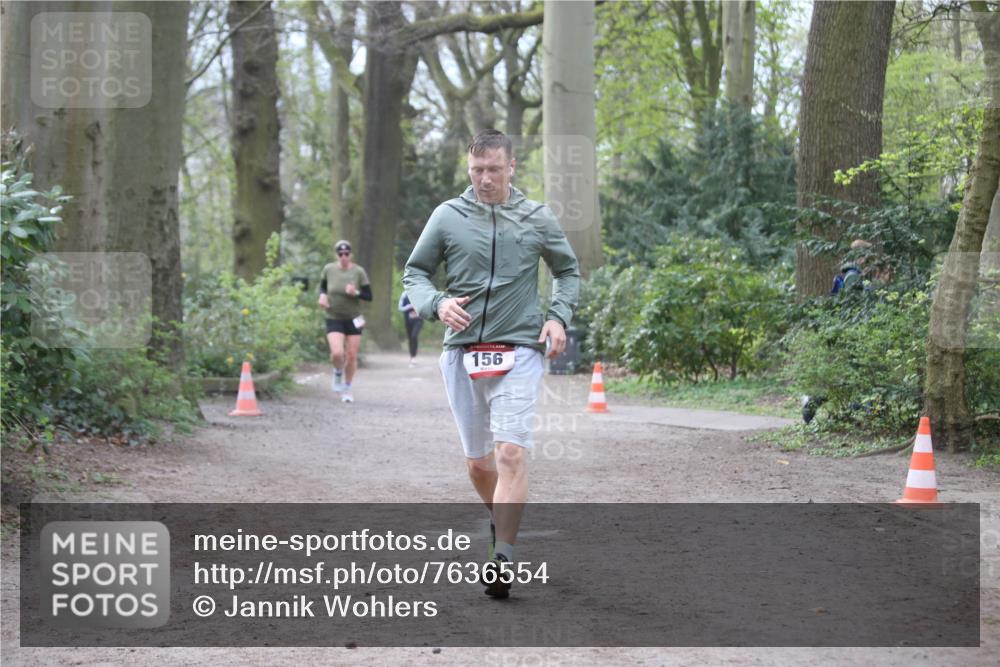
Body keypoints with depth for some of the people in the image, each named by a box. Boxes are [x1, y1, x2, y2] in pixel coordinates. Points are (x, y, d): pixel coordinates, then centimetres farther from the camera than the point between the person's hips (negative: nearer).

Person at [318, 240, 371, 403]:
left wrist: (356, 293, -23)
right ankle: (337, 373, 16)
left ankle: (347, 389, 24)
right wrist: (322, 295, -5)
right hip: (334, 318, 0)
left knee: (352, 356, 4)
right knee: (337, 353, -19)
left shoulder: (359, 272, -7)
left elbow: (369, 296, -4)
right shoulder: (329, 269, -4)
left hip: (353, 319, 1)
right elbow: (322, 285, 16)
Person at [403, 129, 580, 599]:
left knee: (511, 454, -16)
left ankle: (503, 559, -17)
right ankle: (501, 520, 38)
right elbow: (414, 271, 12)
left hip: (519, 352, -2)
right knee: (477, 462, 9)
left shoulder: (537, 219, 5)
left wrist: (559, 317, 3)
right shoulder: (448, 216, 4)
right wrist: (436, 303, -8)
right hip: (462, 351, 2)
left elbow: (568, 271, 19)